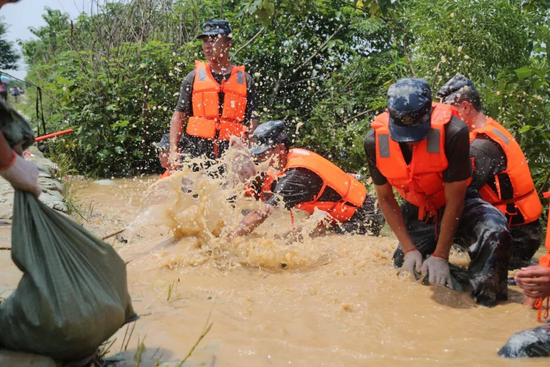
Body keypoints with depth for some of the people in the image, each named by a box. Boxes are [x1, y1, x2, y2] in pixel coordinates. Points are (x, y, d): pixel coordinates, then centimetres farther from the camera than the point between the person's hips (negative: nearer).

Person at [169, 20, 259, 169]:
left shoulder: (245, 80, 13)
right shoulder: (194, 77, 12)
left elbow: (252, 119, 14)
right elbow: (179, 116, 10)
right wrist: (173, 151, -1)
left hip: (231, 155, 0)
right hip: (195, 152, 0)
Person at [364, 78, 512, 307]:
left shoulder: (453, 132, -32)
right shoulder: (375, 141, -22)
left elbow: (454, 199, -23)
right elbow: (385, 199, -8)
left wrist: (440, 256, -21)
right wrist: (409, 249, -13)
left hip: (456, 205, -3)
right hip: (416, 210, 4)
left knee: (495, 234, -32)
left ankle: (486, 305, -15)